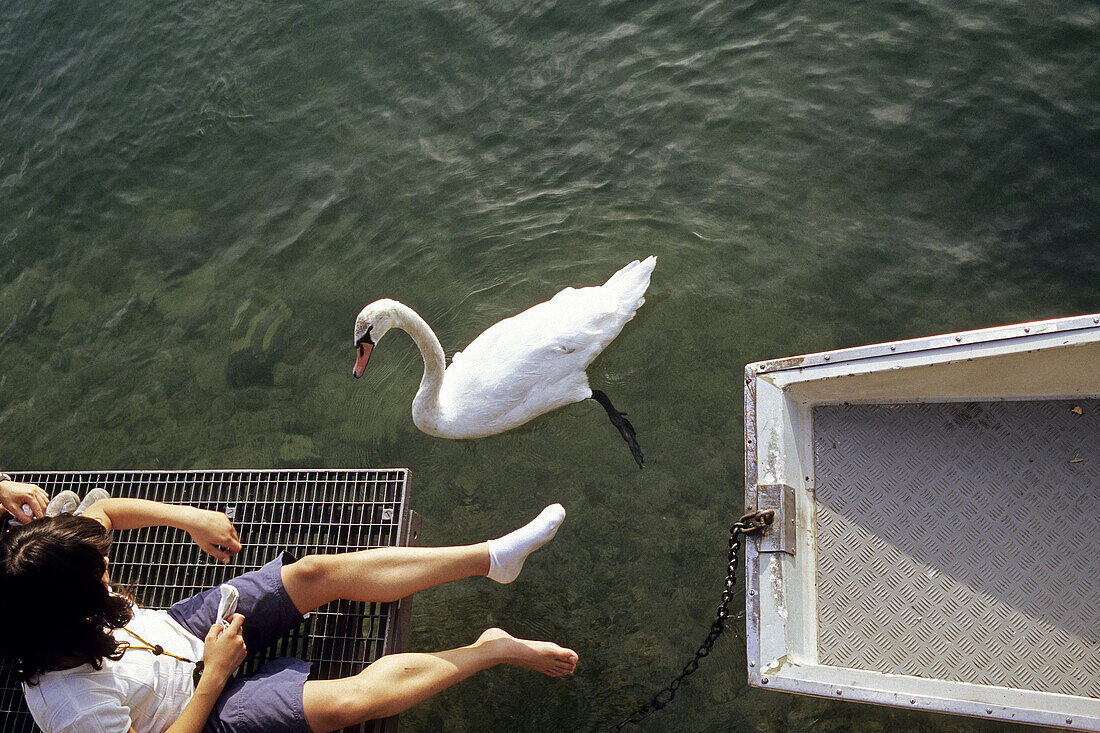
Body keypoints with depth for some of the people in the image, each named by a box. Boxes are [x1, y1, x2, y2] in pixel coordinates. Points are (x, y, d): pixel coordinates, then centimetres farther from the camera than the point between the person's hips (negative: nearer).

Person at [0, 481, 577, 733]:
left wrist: (190, 517, -8)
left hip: (179, 630, 7)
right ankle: (496, 648, -5)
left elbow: (103, 511, -1)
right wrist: (215, 674, -25)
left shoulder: (49, 587, -18)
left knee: (320, 572, -10)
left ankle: (493, 556, -5)